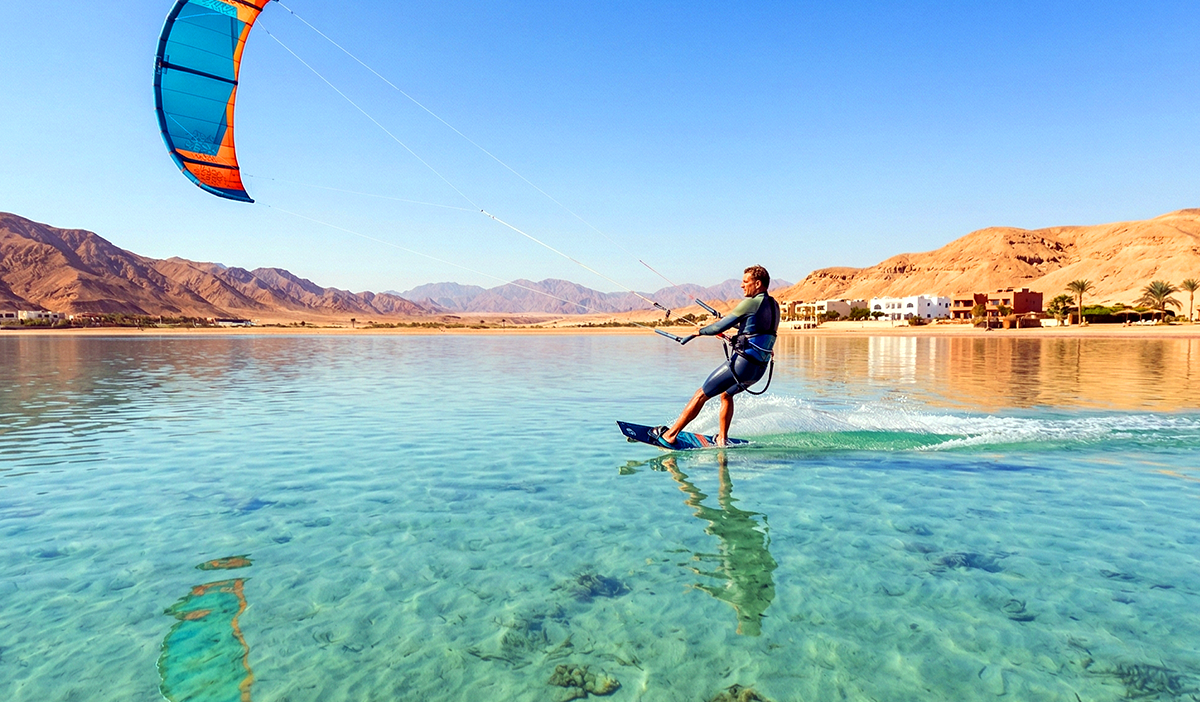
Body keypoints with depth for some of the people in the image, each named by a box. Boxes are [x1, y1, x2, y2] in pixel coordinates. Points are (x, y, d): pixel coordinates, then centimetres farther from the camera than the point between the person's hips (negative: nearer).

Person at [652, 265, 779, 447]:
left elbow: (720, 327, -11)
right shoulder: (773, 306, 12)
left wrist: (700, 331, 6)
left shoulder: (750, 303, -13)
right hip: (760, 368, 8)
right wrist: (729, 321, 36)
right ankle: (722, 440, 32)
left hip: (742, 362, -8)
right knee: (726, 394, 31)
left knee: (701, 395, 1)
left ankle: (669, 435, 5)